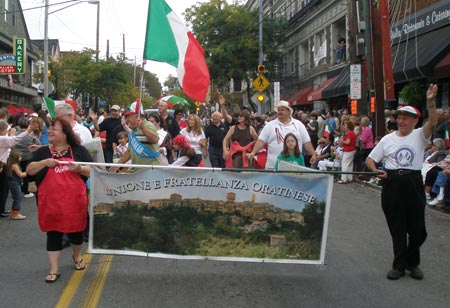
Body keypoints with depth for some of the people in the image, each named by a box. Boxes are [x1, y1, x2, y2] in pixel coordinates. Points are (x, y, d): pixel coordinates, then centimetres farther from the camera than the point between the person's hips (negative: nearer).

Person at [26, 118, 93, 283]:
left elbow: (93, 170, 1)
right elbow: (29, 170, 0)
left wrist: (79, 168, -19)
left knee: (76, 230, 13)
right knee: (53, 233, 4)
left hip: (75, 200, 0)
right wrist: (44, 162, -17)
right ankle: (54, 270, 11)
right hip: (51, 201, 0)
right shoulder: (42, 151, 6)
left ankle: (77, 256, 41)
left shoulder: (79, 150, 3)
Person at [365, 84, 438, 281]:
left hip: (413, 184, -1)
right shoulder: (388, 139, 8)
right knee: (397, 229, 8)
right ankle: (399, 265, 19)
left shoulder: (419, 136, 2)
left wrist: (430, 102, -32)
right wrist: (376, 170, -9)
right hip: (392, 184, 1)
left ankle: (412, 263, 27)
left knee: (417, 229, 6)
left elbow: (432, 122, -19)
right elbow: (369, 159, 11)